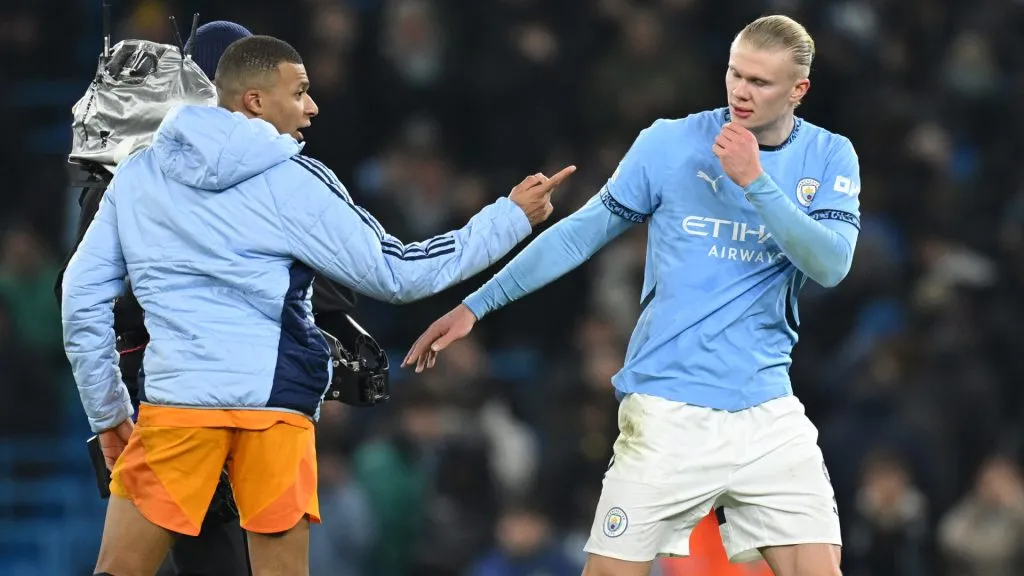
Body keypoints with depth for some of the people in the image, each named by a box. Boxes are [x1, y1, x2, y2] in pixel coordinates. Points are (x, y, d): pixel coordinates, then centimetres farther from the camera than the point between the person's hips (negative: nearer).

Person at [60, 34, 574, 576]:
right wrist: (512, 217, 11)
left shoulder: (135, 176, 9)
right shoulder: (293, 182, 0)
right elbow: (398, 274, 2)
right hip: (274, 405, -1)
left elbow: (82, 297, 10)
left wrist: (107, 413, 18)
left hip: (175, 399, 2)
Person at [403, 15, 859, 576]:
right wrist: (476, 305, 5)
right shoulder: (668, 144, -1)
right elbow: (580, 233, 6)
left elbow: (830, 265, -12)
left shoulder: (829, 158, 2)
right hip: (666, 409, -1)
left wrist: (755, 182, -21)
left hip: (766, 411, 1)